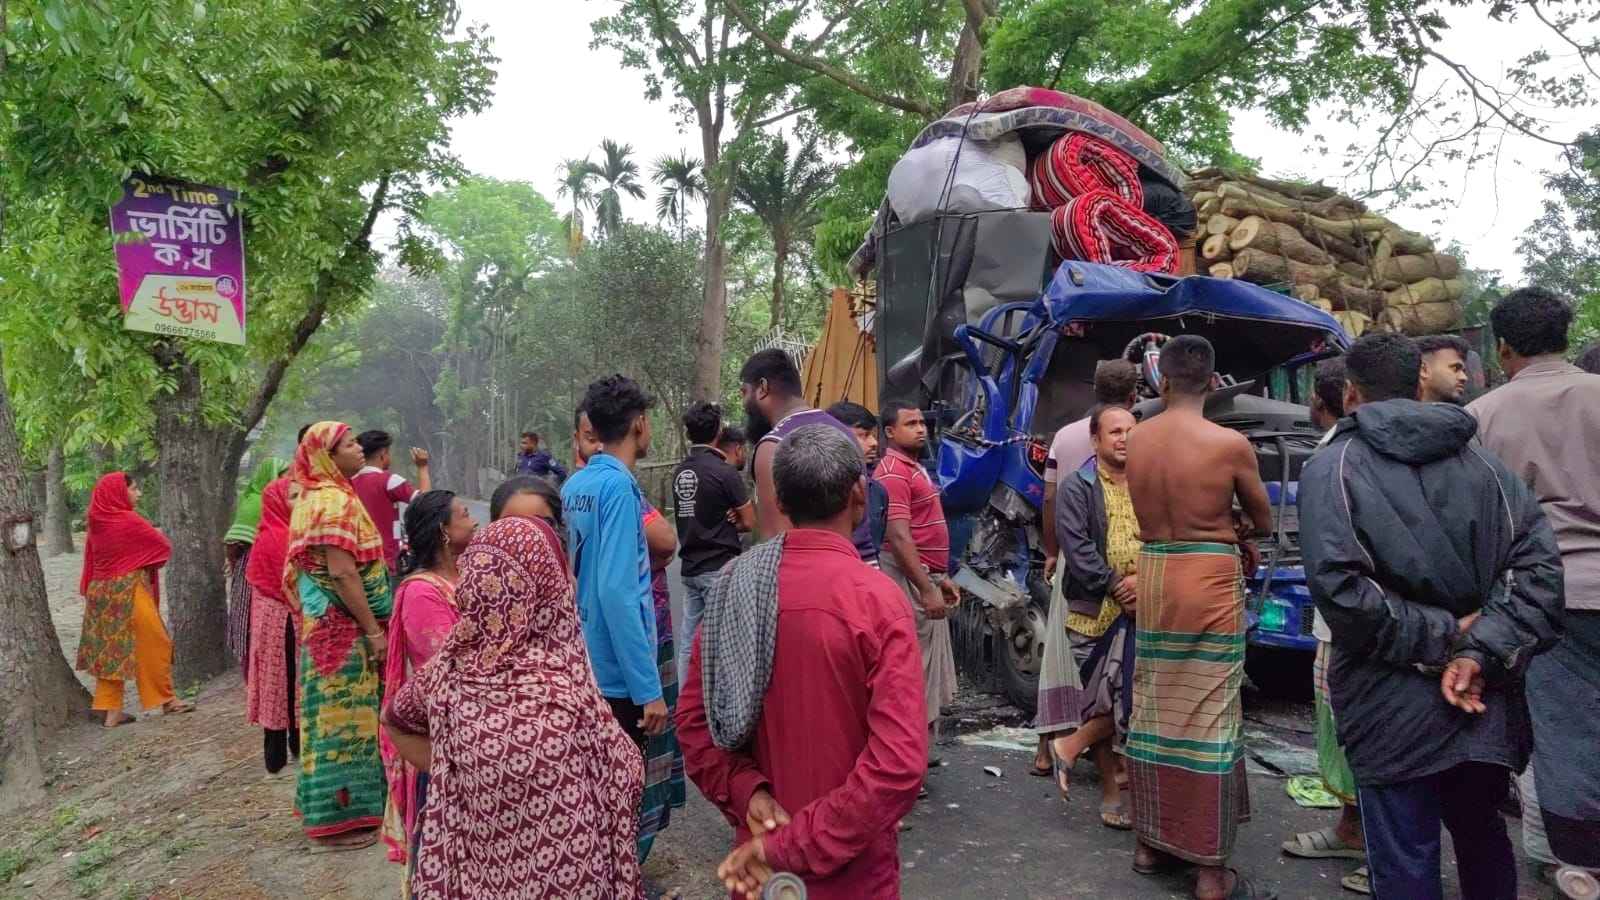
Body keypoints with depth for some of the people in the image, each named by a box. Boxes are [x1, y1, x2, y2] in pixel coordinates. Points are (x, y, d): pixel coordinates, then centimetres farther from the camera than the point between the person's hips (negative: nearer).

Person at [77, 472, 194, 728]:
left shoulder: (96, 523, 5)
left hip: (102, 593, 7)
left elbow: (90, 561, 12)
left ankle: (112, 711, 12)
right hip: (129, 593, -7)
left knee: (110, 647, 10)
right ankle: (167, 699, 13)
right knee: (153, 644, 4)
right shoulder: (130, 521, -15)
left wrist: (89, 593, 20)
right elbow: (164, 547, -5)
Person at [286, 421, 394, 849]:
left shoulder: (316, 497, 14)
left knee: (335, 713, 17)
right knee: (344, 715, -2)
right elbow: (344, 573, -24)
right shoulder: (336, 501, -18)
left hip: (324, 623, 10)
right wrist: (374, 630, -20)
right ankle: (338, 817, 8)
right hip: (342, 626, -10)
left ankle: (331, 805, 28)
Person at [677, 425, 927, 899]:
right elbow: (898, 765, -26)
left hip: (758, 849, 5)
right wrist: (796, 847, -20)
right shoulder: (875, 599, -21)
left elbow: (694, 719, -1)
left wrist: (748, 792, -9)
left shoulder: (733, 583, -5)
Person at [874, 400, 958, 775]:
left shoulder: (915, 468, 17)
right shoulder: (893, 472, -15)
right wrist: (926, 588, -25)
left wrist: (940, 578, 20)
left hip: (925, 576, 11)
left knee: (931, 670, 17)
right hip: (909, 579, -10)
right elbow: (898, 537, -23)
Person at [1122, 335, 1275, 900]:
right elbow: (1263, 522, 3)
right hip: (1209, 579, -5)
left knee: (1152, 709, 14)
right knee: (1209, 717, 1)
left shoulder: (1136, 440, 1)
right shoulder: (1230, 444, -11)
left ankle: (1150, 842, 27)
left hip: (1152, 575, 5)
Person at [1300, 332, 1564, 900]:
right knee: (1482, 839, 26)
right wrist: (1480, 650, -11)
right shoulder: (1479, 460, 6)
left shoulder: (1333, 468, -9)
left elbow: (1338, 588, -23)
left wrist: (1443, 635, -12)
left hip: (1395, 707, -5)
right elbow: (1540, 561, -4)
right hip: (1487, 704, 5)